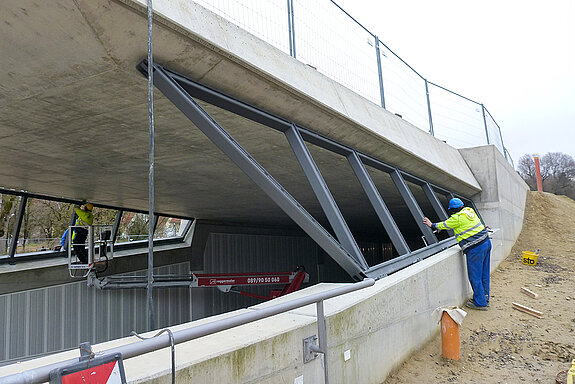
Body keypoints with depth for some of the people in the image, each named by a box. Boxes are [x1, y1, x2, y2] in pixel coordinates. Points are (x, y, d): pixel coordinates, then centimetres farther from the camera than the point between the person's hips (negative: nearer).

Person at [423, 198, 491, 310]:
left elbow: (444, 225, 4)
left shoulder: (457, 218, -12)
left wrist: (432, 225, 20)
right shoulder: (469, 211, 11)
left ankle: (480, 303, 9)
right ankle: (485, 299, 29)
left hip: (475, 249, -9)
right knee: (484, 274, 17)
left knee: (475, 277, 2)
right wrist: (441, 226, 33)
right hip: (486, 243, 9)